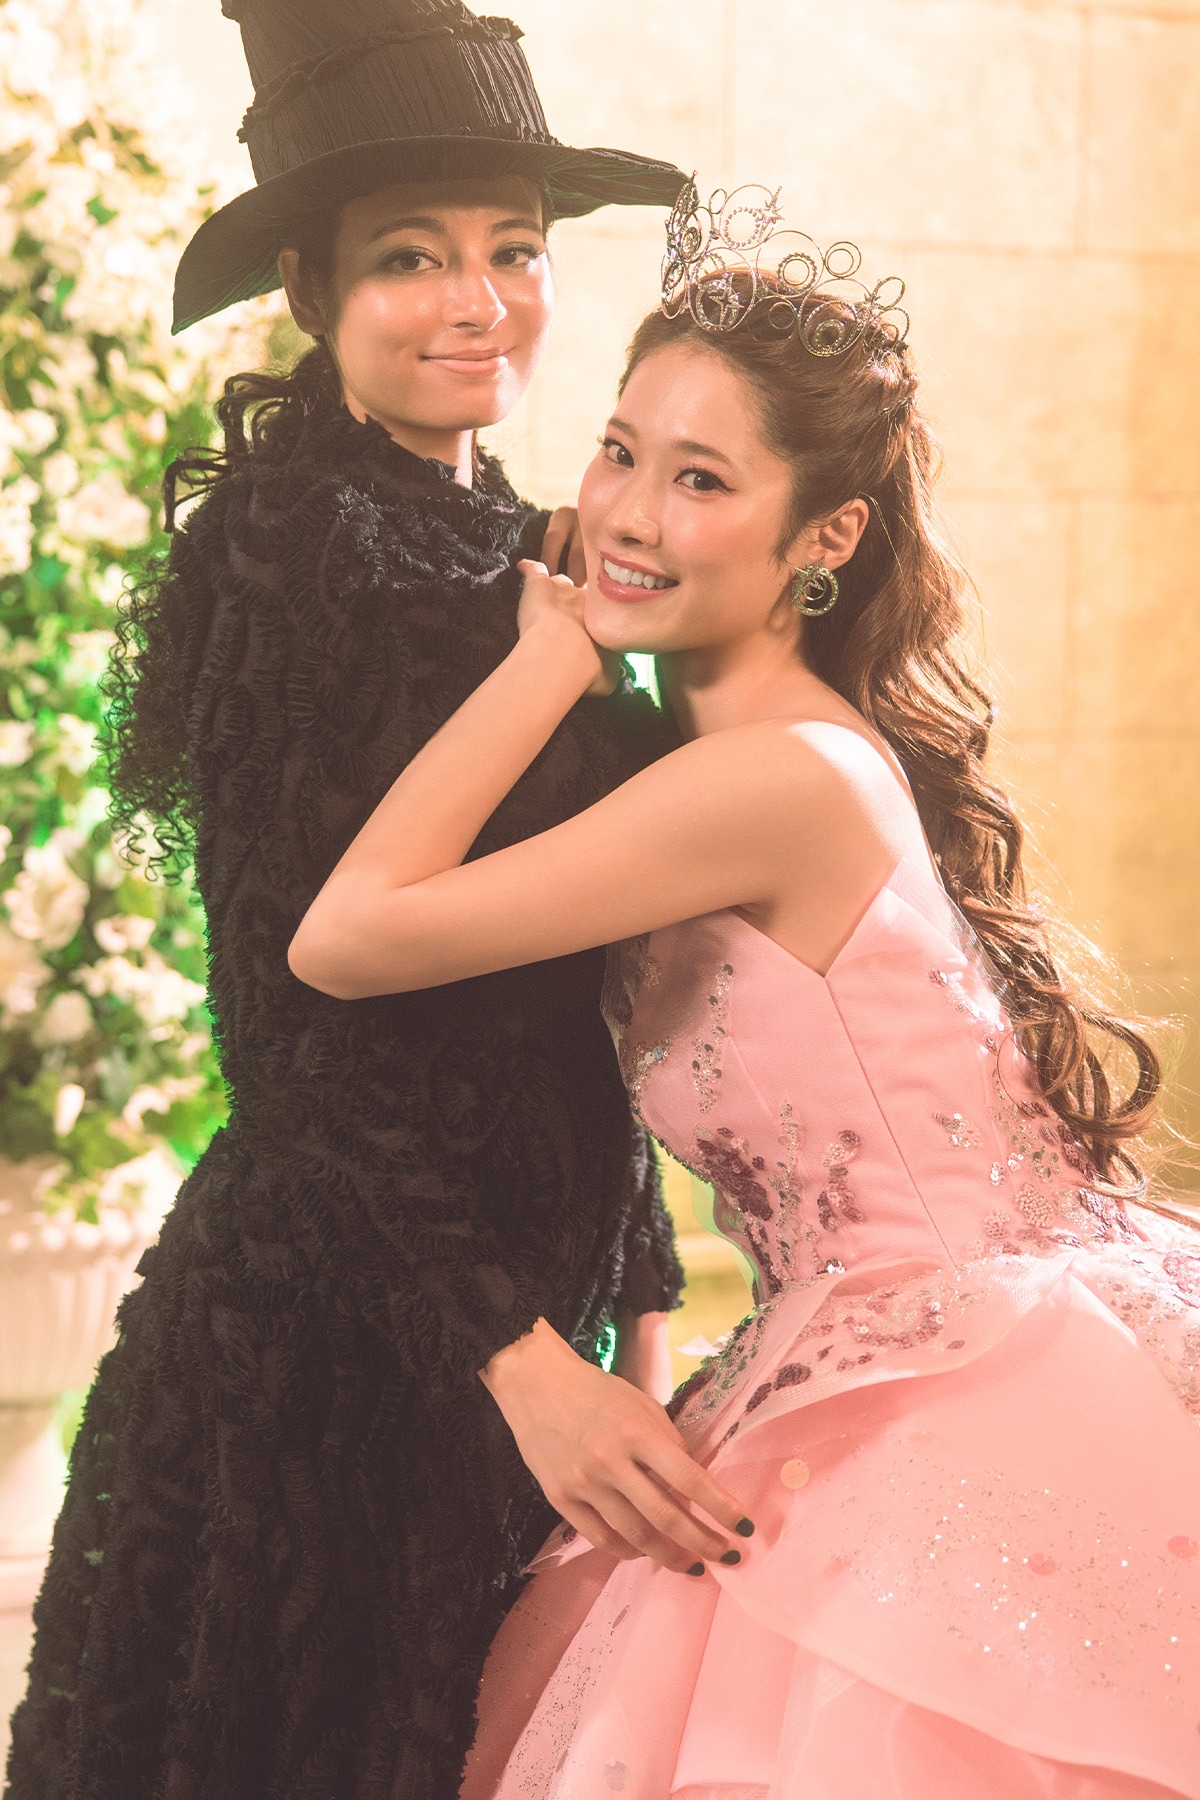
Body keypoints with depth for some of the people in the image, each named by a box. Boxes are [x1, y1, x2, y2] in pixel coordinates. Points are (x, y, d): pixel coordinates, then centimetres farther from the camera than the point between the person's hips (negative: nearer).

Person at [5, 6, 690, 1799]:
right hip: (327, 1361, -8)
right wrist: (519, 1362, -23)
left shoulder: (521, 555, 9)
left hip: (521, 1328, 8)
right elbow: (302, 1026, -20)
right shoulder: (295, 549, -15)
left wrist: (639, 1311, 11)